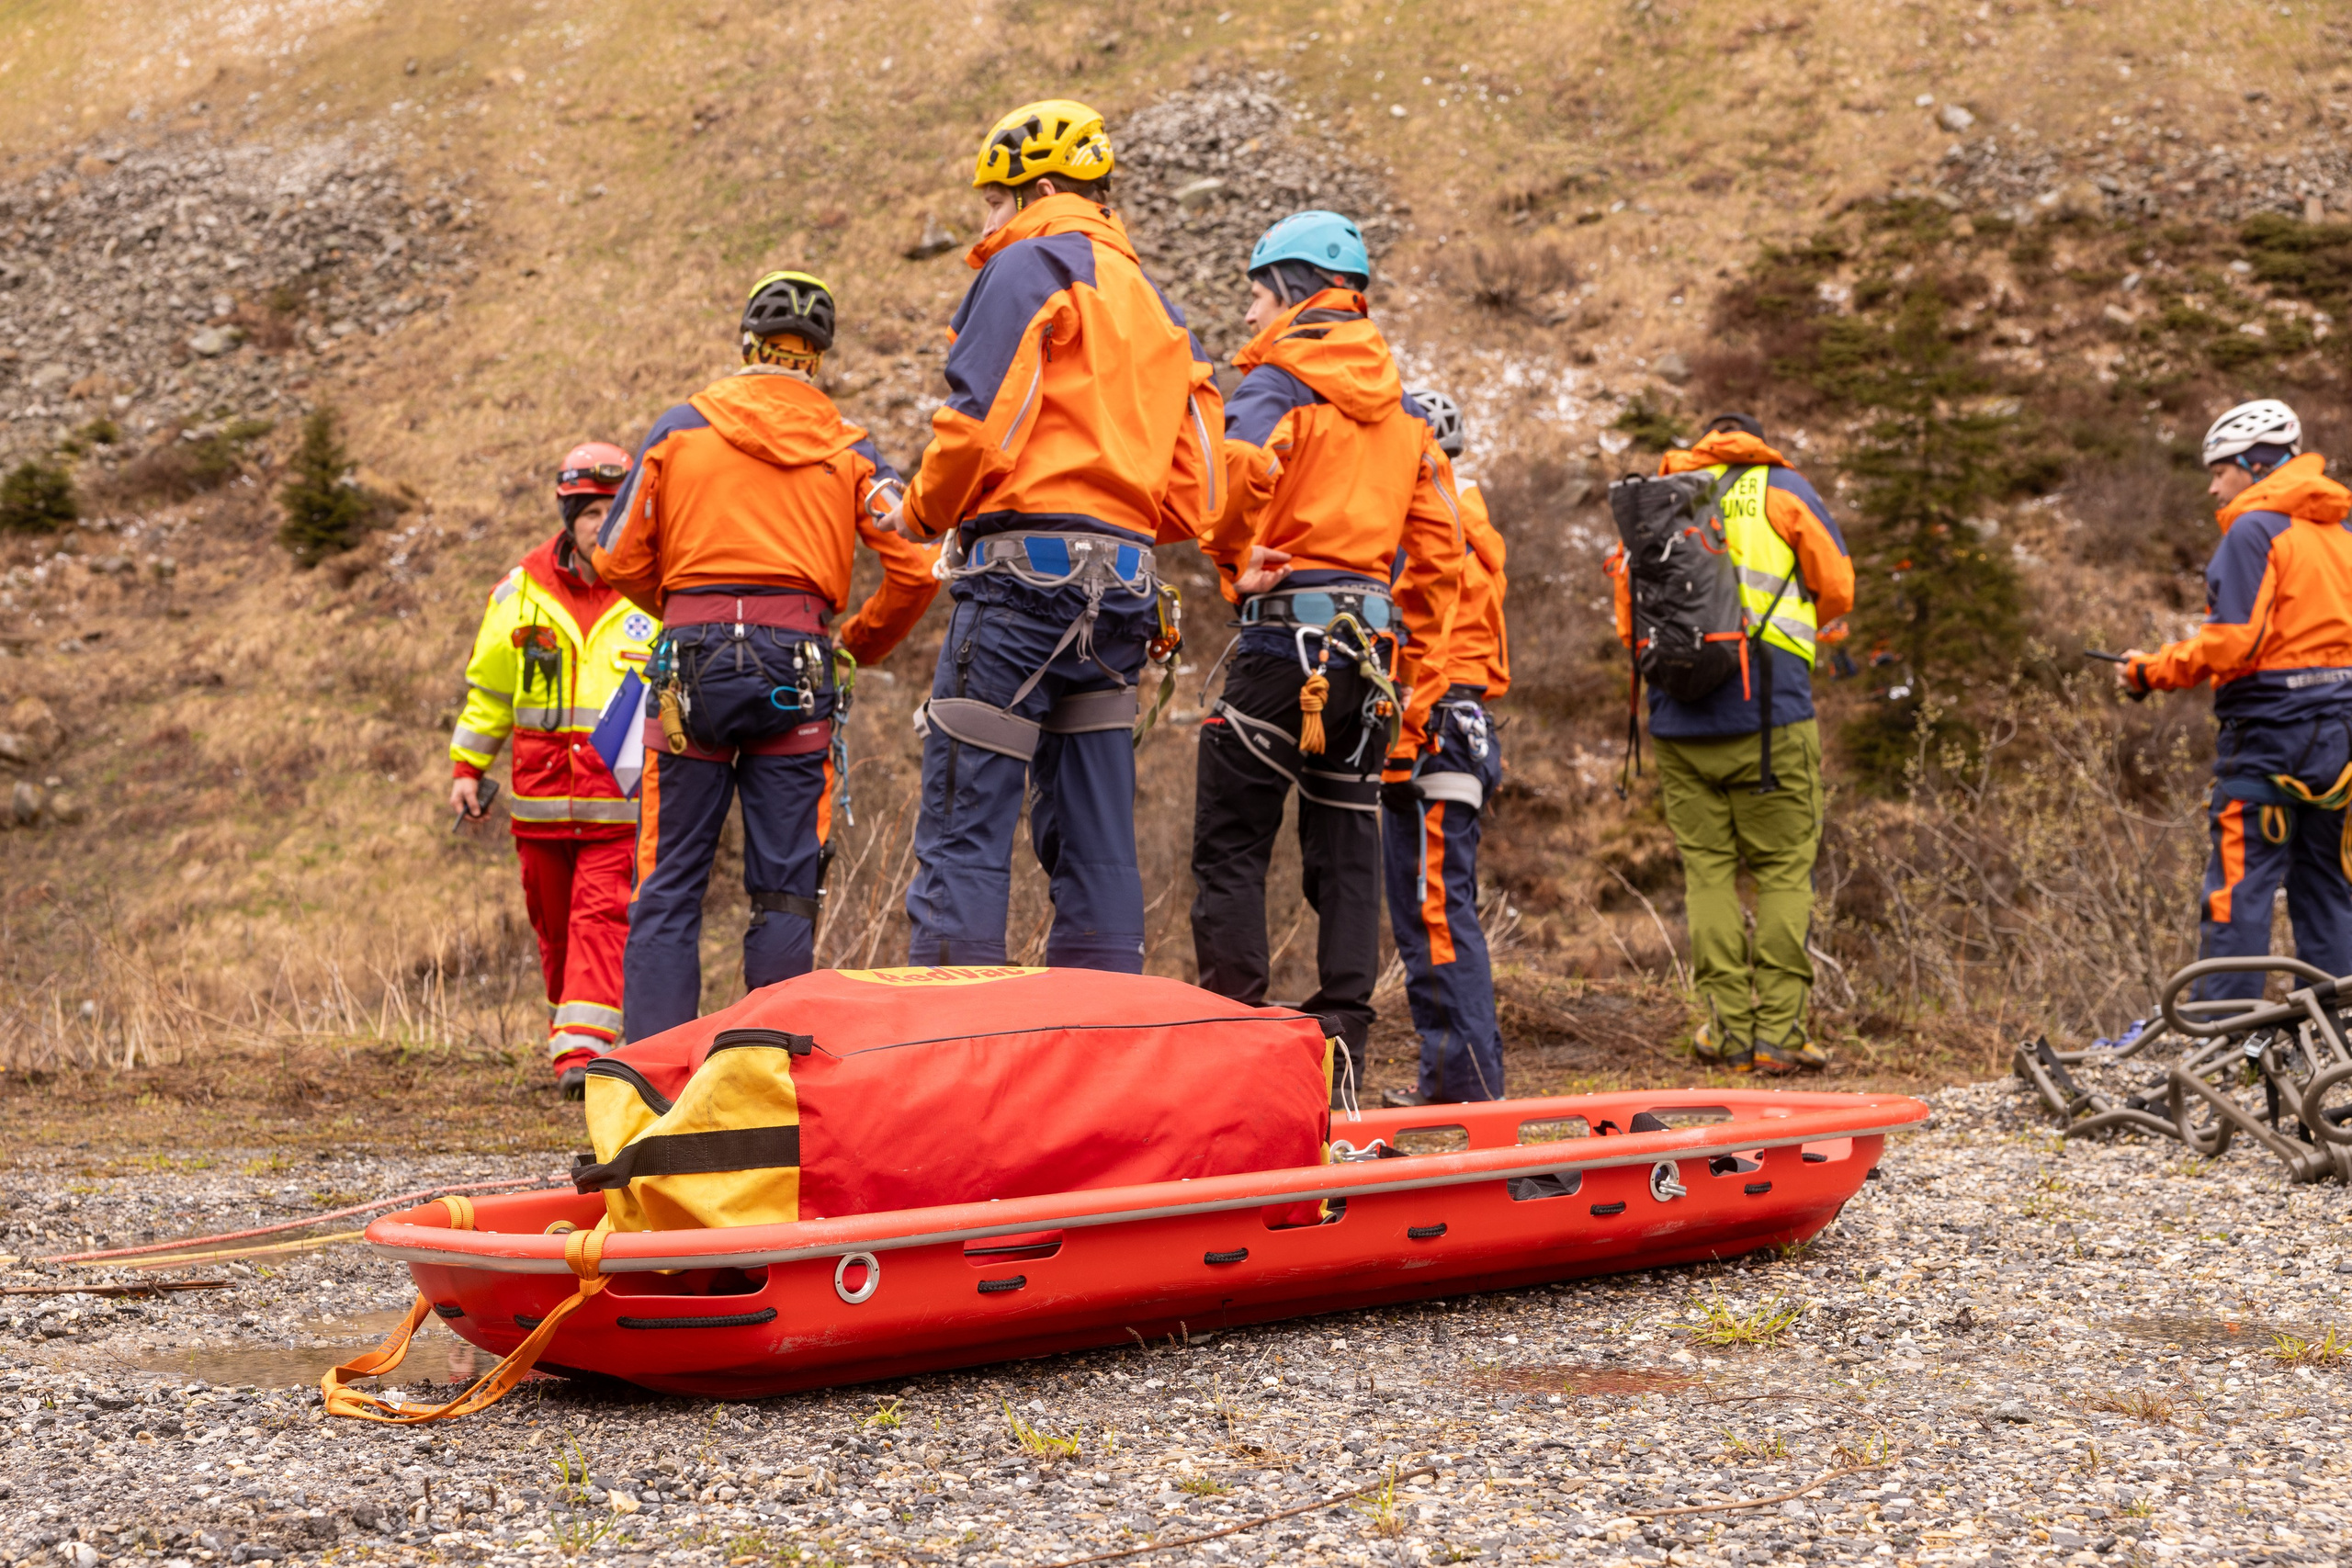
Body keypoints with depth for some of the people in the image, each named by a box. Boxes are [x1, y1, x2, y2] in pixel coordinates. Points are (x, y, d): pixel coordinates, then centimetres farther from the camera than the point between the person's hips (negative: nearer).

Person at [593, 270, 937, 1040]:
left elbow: (619, 559, 9)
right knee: (786, 890, 5)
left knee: (669, 885, 4)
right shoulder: (849, 448, 11)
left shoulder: (683, 424, 10)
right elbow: (915, 571, 2)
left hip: (693, 659, 0)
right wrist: (855, 648, 17)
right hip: (798, 665, 0)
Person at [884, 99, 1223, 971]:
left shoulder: (1032, 266, 0)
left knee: (965, 827, -8)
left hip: (1027, 570, -8)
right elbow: (1191, 494, 19)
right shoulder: (1154, 304, 24)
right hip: (1122, 588, 8)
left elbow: (981, 422, -12)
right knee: (1095, 839, 8)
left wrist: (920, 511, 4)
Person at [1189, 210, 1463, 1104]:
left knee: (1230, 845, 0)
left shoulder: (1280, 375, -2)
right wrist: (1407, 656, 19)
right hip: (1373, 639, 7)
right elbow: (1438, 544, 15)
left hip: (1290, 630, -7)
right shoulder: (1397, 400, 18)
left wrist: (1235, 563, -6)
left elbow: (1243, 470, -24)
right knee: (1346, 851, 8)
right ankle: (1339, 1054, 7)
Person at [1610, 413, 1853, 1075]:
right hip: (1768, 706, -3)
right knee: (1783, 869, 1)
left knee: (1707, 867, 6)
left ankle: (1729, 1030, 2)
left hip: (1677, 716, 3)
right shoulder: (1783, 488, 7)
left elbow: (1629, 622, 14)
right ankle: (1779, 1031, -3)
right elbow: (1837, 591, 6)